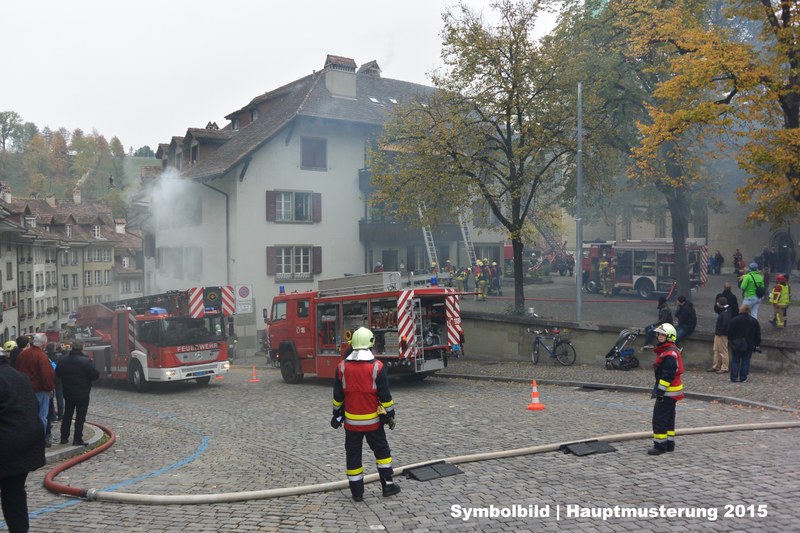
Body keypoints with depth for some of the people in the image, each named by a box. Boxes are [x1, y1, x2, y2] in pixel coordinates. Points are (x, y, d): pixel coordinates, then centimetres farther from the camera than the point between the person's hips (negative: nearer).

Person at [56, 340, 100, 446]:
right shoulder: (86, 361, -19)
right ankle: (77, 439, 1)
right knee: (80, 417, 2)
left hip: (68, 393, 5)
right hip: (82, 394, -5)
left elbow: (58, 373, 11)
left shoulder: (63, 360, 0)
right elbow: (95, 375, -17)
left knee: (67, 415, 18)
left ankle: (64, 437, 21)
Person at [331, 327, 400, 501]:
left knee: (353, 455, 10)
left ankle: (357, 492, 15)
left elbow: (337, 396, 3)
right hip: (373, 421, -1)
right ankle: (388, 485, 18)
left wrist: (337, 414, 14)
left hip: (351, 421, 2)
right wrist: (390, 414, 4)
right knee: (382, 451, 15)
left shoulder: (342, 367, -4)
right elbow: (385, 395, -7)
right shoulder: (377, 367, -12)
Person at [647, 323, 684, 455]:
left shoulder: (669, 354, -20)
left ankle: (660, 445, -3)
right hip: (671, 392, 11)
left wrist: (660, 391, -23)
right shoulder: (664, 351, 14)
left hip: (668, 392, -11)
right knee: (669, 418, 16)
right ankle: (669, 443, 24)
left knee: (659, 418, -8)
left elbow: (668, 375, -24)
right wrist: (657, 389, 23)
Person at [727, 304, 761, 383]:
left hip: (736, 345, -1)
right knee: (745, 361, 7)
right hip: (748, 346, 1)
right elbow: (758, 334, 4)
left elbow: (729, 333, -3)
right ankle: (743, 378, 7)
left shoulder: (734, 320, -7)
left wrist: (730, 342, 10)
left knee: (735, 361, 6)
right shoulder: (754, 321, -1)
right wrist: (757, 344, 11)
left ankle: (734, 377, 3)